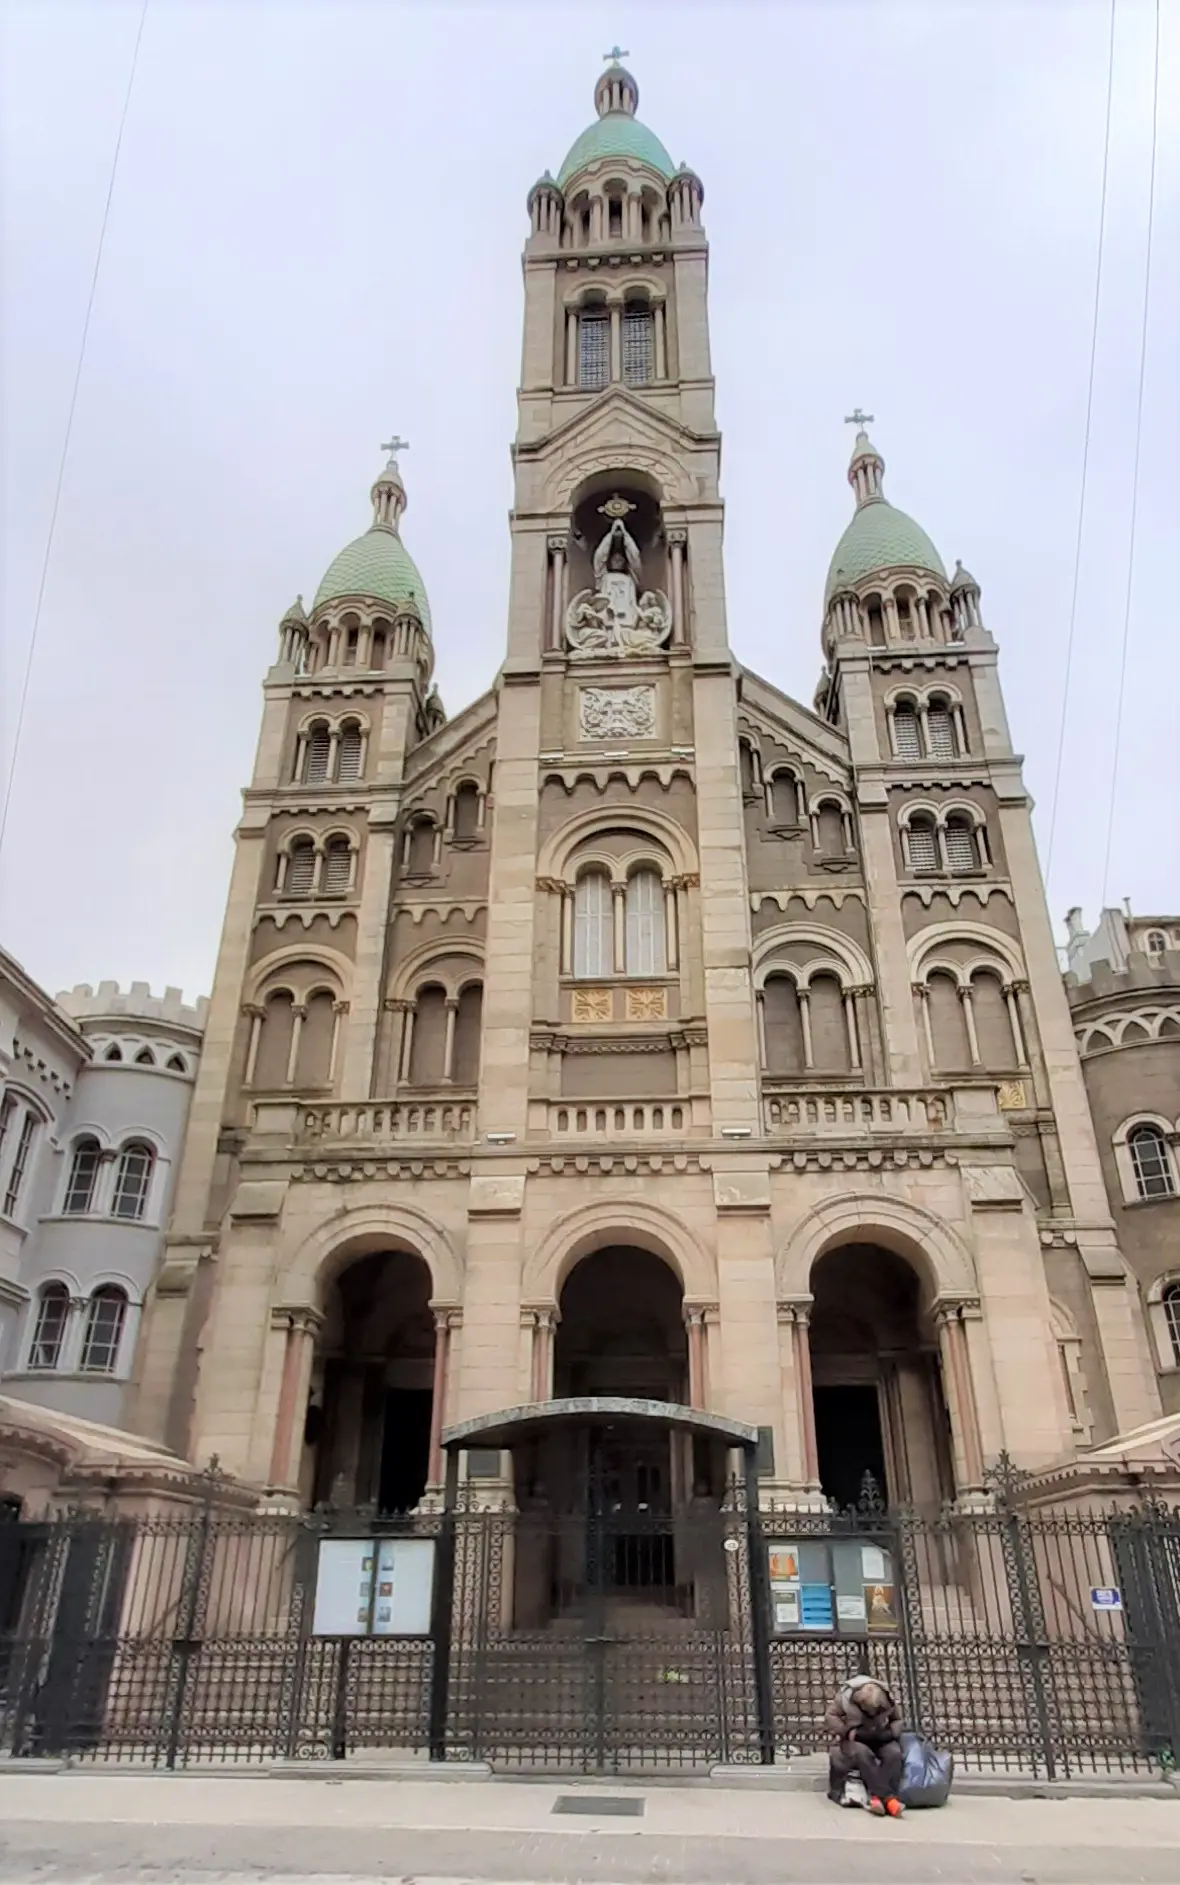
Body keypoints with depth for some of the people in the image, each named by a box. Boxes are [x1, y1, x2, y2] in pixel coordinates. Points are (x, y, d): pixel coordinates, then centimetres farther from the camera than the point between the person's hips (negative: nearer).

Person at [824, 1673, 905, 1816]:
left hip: (879, 1740, 3)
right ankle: (888, 1798, -41)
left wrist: (889, 1732, -20)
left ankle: (877, 1797, -39)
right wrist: (847, 1731, -25)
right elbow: (830, 1717, -13)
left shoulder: (888, 1702, -16)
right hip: (854, 1740, -3)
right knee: (862, 1752, -38)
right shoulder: (846, 1698, -23)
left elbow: (898, 1721, 0)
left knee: (894, 1753, -32)